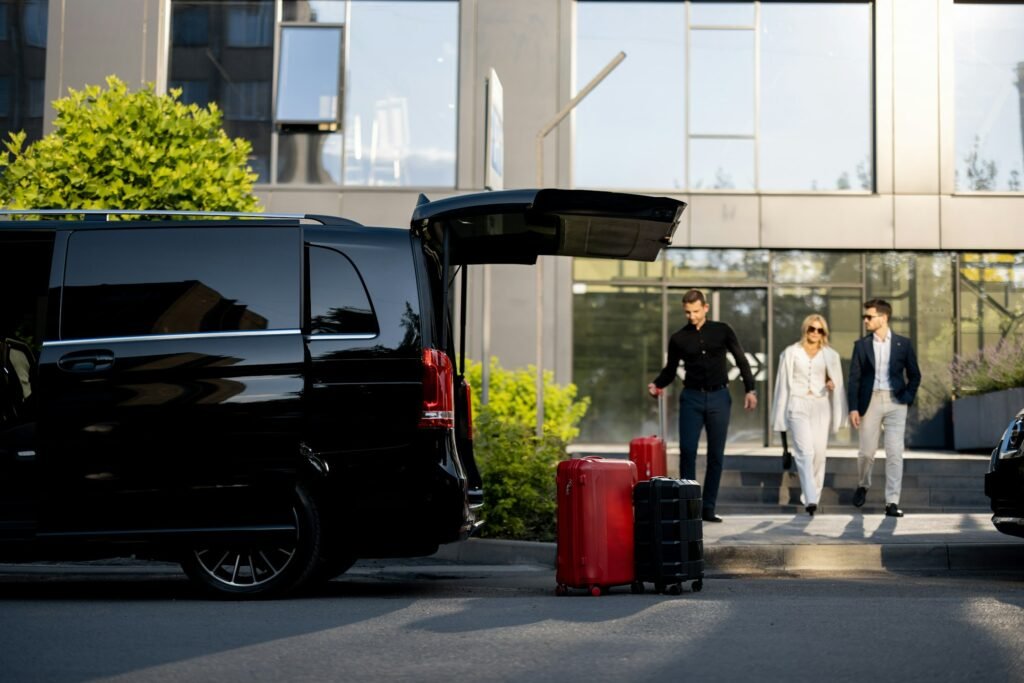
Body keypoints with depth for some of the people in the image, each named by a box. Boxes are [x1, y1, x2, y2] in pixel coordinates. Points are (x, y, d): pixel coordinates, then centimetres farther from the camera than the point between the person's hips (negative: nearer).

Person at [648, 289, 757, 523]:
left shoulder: (722, 331, 3)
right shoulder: (678, 339, 5)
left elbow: (741, 361, 6)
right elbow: (670, 370, 11)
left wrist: (750, 390, -3)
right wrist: (657, 385, -8)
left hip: (719, 397, 0)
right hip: (692, 398, 0)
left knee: (716, 455, 1)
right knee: (687, 450, -11)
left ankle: (708, 508, 7)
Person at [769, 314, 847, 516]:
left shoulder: (830, 355, 12)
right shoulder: (791, 353, 8)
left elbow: (837, 382, 19)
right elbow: (784, 383, 8)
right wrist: (781, 415, 5)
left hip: (820, 406, 3)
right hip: (798, 406, -2)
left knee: (819, 453, -1)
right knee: (805, 451, -16)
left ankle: (813, 497, 12)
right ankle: (810, 499, -24)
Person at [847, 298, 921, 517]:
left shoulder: (903, 344, 4)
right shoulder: (861, 345, 4)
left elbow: (914, 375, 11)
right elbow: (854, 378, 1)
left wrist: (907, 398, -1)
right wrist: (853, 408, -7)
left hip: (895, 403, -1)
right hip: (870, 402, 1)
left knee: (895, 453, -6)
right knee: (866, 451, 6)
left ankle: (892, 502, -4)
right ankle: (863, 485, 34)